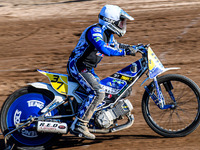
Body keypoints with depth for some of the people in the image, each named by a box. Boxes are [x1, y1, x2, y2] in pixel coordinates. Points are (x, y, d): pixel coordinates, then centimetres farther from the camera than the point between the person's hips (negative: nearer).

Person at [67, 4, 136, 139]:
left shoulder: (108, 34, 9)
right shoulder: (95, 31, -22)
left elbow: (115, 46, 26)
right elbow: (103, 49, -38)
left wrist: (132, 48, 10)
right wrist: (124, 52, -36)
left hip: (88, 68, 11)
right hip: (77, 66, -11)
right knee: (97, 93, -25)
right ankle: (78, 125, -25)